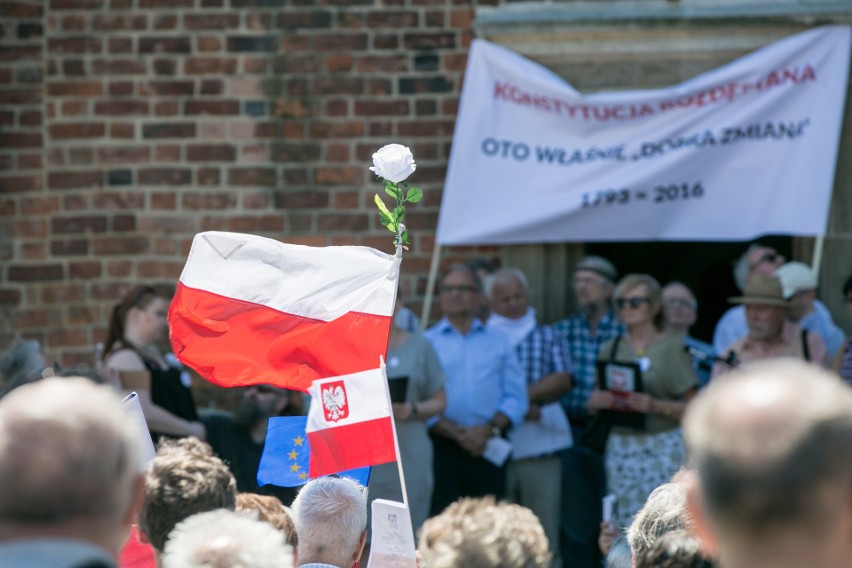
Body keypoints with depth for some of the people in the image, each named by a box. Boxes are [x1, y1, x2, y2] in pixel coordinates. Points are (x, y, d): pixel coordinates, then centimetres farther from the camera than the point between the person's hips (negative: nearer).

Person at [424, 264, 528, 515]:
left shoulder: (497, 342, 14)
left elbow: (516, 397, 7)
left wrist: (490, 428, -10)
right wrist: (458, 433, -14)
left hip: (489, 447, 2)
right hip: (444, 448, -2)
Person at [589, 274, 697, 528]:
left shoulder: (671, 347, -1)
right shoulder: (612, 348, 12)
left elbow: (692, 408, -4)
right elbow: (595, 405, 17)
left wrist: (655, 405, -18)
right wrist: (596, 401, -5)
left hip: (662, 448, -4)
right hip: (620, 447, 4)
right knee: (625, 524, -2)